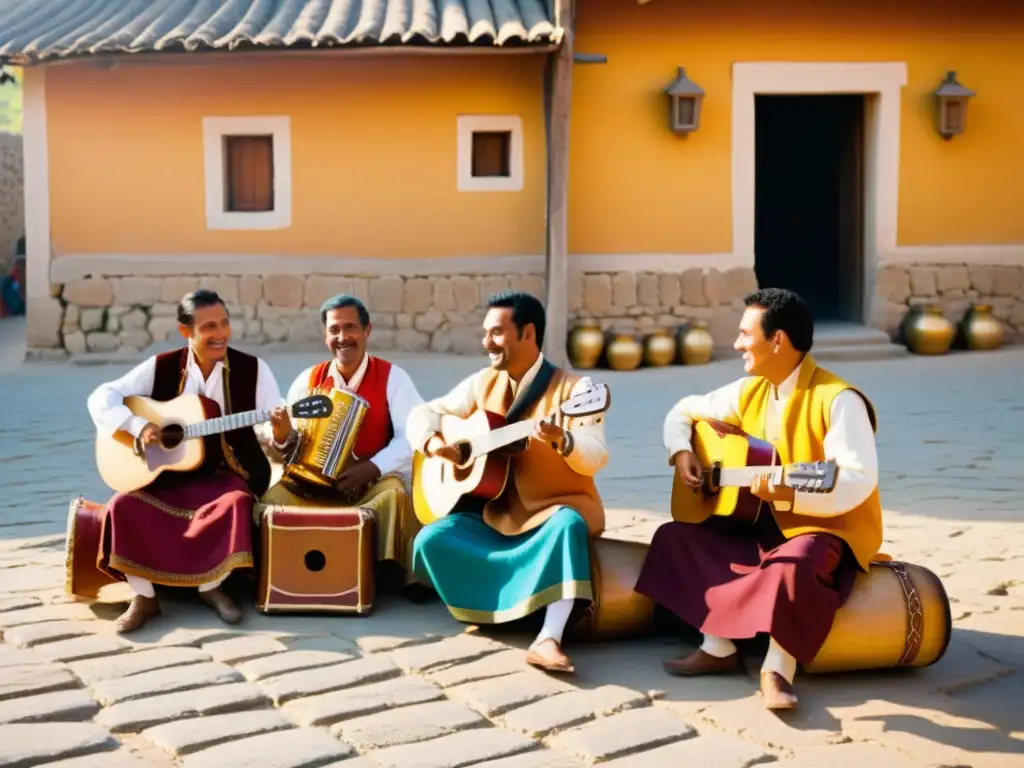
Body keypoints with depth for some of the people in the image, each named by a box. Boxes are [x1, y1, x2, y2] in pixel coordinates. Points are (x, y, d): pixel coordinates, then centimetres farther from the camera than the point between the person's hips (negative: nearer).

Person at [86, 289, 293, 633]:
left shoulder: (253, 369, -3)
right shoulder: (161, 367, 0)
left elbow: (276, 433, -8)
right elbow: (100, 398, -2)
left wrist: (281, 434, -33)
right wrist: (139, 426, -18)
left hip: (225, 475, -1)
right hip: (166, 474, 1)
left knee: (236, 502, -33)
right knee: (124, 505, -25)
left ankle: (211, 586, -9)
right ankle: (143, 596, -9)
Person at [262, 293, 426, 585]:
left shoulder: (392, 377, -4)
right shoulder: (308, 380, 7)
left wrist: (370, 469, -27)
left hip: (374, 483, -2)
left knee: (396, 494, -36)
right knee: (274, 499, -24)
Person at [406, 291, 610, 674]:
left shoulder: (573, 388, -10)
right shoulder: (483, 383, 5)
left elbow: (595, 459, -21)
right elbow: (423, 413, 12)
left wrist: (561, 440, -43)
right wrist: (432, 441, -11)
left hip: (557, 507, -5)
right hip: (496, 512, 5)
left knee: (567, 526, -39)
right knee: (431, 539, -17)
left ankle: (547, 639, -43)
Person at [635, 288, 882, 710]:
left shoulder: (837, 400, -20)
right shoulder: (749, 392, 3)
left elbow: (859, 481, -29)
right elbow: (684, 411, 16)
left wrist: (788, 493, -41)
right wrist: (681, 453, -4)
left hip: (831, 528, -8)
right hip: (765, 525, 8)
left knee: (795, 563, -40)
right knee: (677, 536, -3)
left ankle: (777, 669, -23)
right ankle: (719, 648, -6)